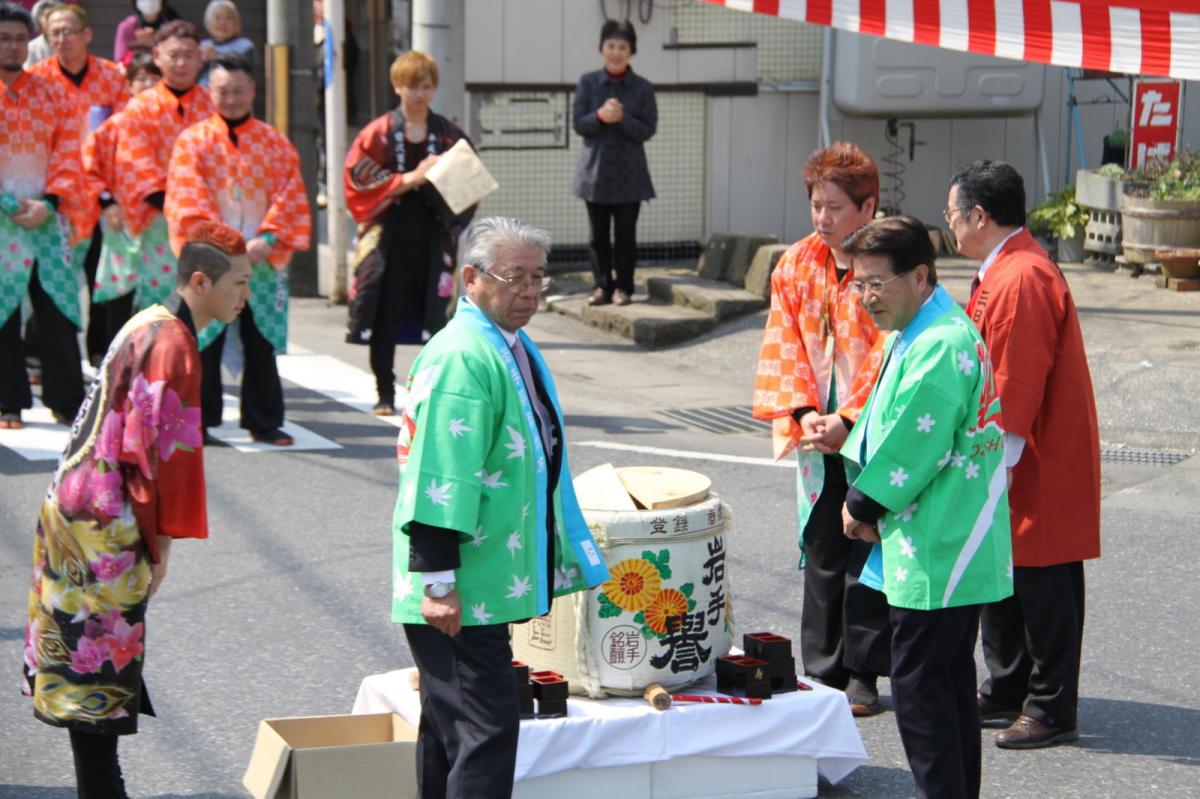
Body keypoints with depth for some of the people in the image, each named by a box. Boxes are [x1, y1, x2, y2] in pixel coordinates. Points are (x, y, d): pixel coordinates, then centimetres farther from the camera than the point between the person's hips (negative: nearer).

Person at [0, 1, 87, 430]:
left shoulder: (53, 93, 10)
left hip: (47, 219, 2)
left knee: (57, 312, 0)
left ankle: (66, 402, 7)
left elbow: (68, 156, 5)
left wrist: (49, 203, -9)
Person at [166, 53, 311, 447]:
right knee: (205, 344, 1)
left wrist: (267, 240, -12)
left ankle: (264, 422, 14)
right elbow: (187, 200, -5)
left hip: (263, 261, 2)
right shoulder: (192, 141, 4)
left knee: (261, 344, 6)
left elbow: (290, 198, 2)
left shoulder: (276, 143, 8)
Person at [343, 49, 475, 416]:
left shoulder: (449, 135, 8)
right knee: (384, 320, -1)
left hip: (434, 232, 1)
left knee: (437, 317, -1)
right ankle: (385, 395, 10)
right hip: (388, 234, -1)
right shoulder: (377, 134, 2)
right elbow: (358, 180, -7)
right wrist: (410, 179, -16)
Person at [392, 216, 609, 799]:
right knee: (486, 727, -11)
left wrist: (566, 556, 27)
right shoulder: (461, 358, -19)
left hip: (485, 583, 10)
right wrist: (437, 581, -25)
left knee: (450, 724, 17)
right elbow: (440, 480, -23)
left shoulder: (515, 348, 13)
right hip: (457, 592, -10)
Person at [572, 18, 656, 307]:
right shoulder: (588, 82, 2)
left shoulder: (642, 88, 0)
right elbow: (578, 123, -2)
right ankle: (602, 286, 15)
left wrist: (622, 119, -23)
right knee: (599, 235, 6)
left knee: (626, 235, 2)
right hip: (596, 169, 1)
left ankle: (623, 287, 11)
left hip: (629, 173, -1)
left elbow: (648, 129, -5)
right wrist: (599, 117, -22)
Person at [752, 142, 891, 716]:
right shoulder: (796, 265, 7)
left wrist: (848, 420, -17)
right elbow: (785, 345, 5)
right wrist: (804, 411, -8)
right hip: (818, 434, 5)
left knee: (869, 556, 2)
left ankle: (863, 674, 11)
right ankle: (823, 670, 18)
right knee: (821, 556, 9)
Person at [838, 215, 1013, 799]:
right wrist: (865, 500, 4)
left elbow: (911, 448, -21)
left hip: (936, 553, -10)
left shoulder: (938, 348, -21)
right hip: (950, 548, 10)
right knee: (949, 678, 17)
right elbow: (881, 422, 18)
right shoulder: (908, 336, 13)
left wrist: (863, 505, -7)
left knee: (918, 684, -5)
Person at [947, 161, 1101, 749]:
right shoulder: (1003, 272, 12)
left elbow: (1015, 388, -24)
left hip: (1038, 471, -10)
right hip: (1011, 463, 11)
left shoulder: (1023, 280, -22)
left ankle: (1051, 711, 6)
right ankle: (1006, 691, 29)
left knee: (1043, 588, -2)